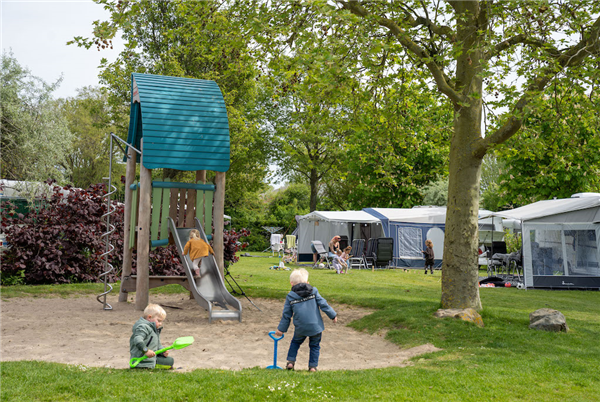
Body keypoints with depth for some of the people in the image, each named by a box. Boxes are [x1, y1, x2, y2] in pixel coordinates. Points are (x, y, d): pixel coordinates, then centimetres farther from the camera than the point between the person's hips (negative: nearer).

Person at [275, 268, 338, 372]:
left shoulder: (290, 296, -1)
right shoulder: (313, 291, -1)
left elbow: (286, 315, 3)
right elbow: (323, 304, -2)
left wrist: (281, 329, 12)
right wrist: (333, 315, 7)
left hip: (300, 328, 0)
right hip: (316, 326, 0)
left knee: (295, 342, 26)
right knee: (315, 345, 17)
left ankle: (290, 361, 19)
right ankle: (313, 366, 14)